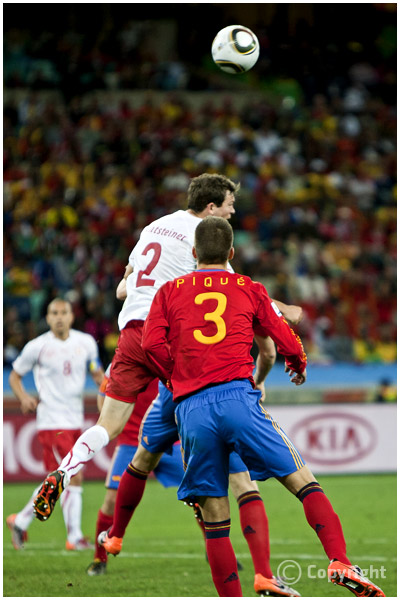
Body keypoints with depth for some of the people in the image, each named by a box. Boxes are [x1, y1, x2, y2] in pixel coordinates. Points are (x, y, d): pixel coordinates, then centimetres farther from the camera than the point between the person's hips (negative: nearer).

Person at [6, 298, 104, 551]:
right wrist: (24, 397, -13)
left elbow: (97, 373, 19)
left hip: (76, 420, 6)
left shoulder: (86, 342, 6)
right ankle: (74, 537, -5)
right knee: (74, 477, -13)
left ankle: (20, 521, 25)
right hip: (52, 422, -6)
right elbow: (15, 376, 6)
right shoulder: (37, 347, -5)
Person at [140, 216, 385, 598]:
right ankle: (339, 562, -15)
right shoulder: (249, 289, 16)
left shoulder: (170, 291, 16)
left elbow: (152, 343, 2)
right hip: (237, 396, -1)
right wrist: (299, 365, 38)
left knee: (214, 520, 5)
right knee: (302, 481, 2)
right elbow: (285, 341, 16)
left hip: (191, 410, 1)